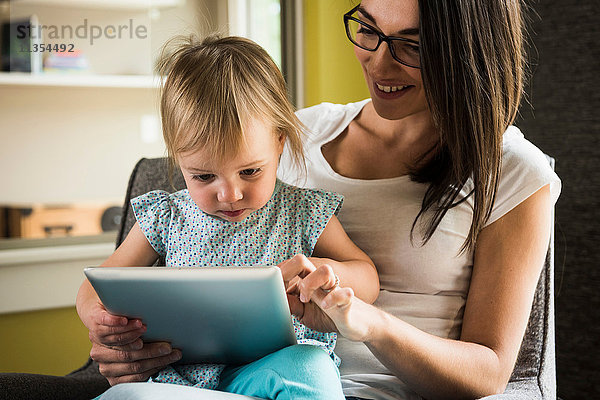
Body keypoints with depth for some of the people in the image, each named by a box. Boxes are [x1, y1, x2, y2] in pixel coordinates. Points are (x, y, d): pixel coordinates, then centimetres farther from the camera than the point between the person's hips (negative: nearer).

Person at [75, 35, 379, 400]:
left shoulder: (304, 213, 3)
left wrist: (325, 272, -16)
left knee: (308, 367, -35)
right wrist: (95, 315, -11)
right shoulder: (166, 218, 7)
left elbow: (368, 282, 8)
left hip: (271, 367, -1)